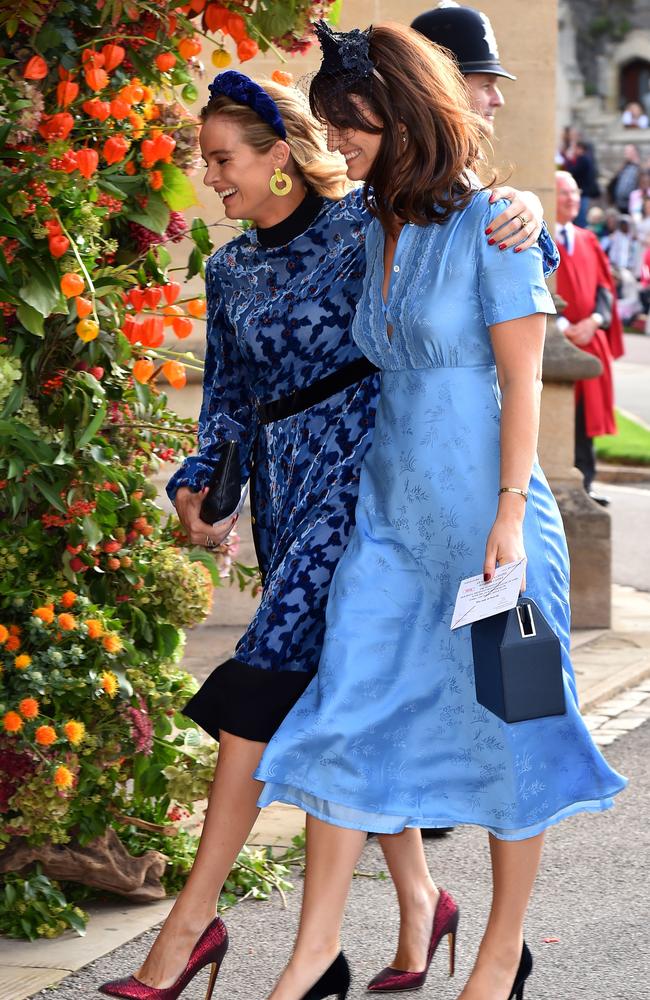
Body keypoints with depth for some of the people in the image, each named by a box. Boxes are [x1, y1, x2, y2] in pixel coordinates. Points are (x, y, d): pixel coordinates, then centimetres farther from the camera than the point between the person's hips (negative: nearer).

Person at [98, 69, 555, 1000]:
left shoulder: (365, 223, -2)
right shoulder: (229, 270, 17)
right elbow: (227, 395, 21)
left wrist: (525, 219, -24)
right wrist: (197, 481, 8)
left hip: (355, 464, -7)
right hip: (281, 481, 7)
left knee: (264, 679, -14)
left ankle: (195, 913, -13)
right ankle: (416, 894, 20)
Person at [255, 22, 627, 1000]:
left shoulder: (488, 226, -11)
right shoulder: (371, 229, 7)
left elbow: (521, 380, -12)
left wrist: (510, 515, -16)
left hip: (483, 512, -6)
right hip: (391, 511, 6)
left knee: (505, 722, 5)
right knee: (342, 715, 1)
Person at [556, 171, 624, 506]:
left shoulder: (588, 241, 17)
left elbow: (605, 284, 12)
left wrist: (594, 320, -7)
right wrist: (562, 325, -18)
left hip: (588, 338, 6)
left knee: (586, 412, 5)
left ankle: (584, 484, 9)